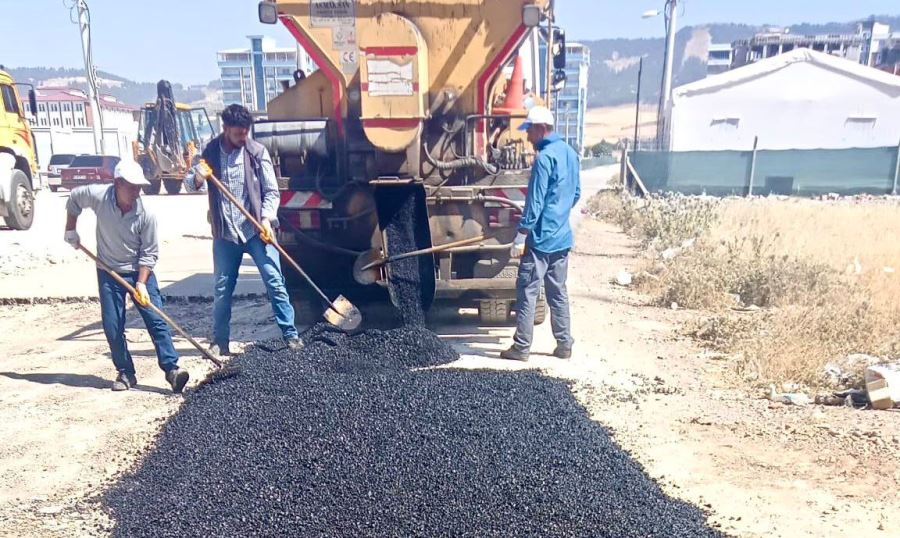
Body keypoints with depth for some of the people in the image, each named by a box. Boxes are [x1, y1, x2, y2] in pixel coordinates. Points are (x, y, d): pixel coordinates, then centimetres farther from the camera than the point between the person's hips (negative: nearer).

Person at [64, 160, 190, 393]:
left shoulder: (146, 215, -20)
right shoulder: (98, 196, -16)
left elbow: (149, 253, -14)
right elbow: (74, 199, 8)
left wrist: (141, 283, -21)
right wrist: (71, 231, 8)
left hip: (140, 271, -2)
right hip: (108, 272, 2)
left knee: (157, 321, -10)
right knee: (112, 327, 2)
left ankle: (171, 368, -11)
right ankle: (125, 373, 13)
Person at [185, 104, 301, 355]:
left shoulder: (257, 151, -3)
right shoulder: (210, 152, 2)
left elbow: (271, 191, -2)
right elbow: (189, 185, 3)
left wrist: (266, 218, -16)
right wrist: (197, 177, -20)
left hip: (256, 229, -2)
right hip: (225, 233, 2)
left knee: (275, 282, -5)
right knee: (222, 289, 9)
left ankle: (290, 334, 4)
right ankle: (220, 341, 22)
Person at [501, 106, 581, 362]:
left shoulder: (545, 157, -15)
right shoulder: (570, 153, 12)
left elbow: (535, 201, -19)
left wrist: (522, 235, -17)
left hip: (541, 238, -9)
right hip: (562, 237, 9)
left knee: (527, 292, -1)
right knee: (558, 292, 13)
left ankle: (521, 347, 4)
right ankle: (564, 345, 18)